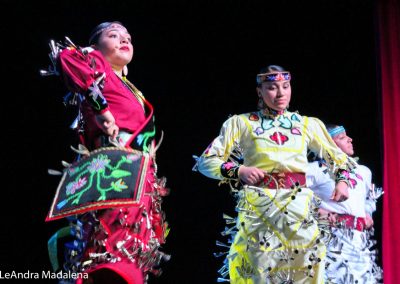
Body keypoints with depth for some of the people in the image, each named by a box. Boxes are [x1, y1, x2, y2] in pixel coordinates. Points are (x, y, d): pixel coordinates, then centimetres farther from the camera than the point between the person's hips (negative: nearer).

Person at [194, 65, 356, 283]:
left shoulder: (308, 124, 12)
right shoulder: (241, 123, 5)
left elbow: (337, 156, 22)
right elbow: (206, 161, 2)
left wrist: (342, 180, 3)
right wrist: (239, 171, -13)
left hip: (299, 208, 2)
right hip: (258, 210, -2)